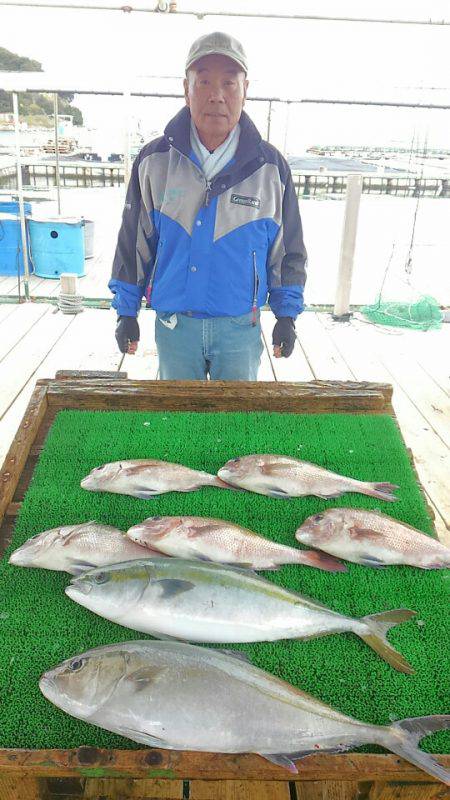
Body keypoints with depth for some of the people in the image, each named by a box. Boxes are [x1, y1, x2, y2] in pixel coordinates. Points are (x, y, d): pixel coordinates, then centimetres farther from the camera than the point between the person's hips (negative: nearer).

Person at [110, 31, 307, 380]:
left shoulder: (271, 167, -3)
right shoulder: (153, 161, -1)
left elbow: (289, 250, 5)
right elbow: (132, 243, 5)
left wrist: (287, 315, 4)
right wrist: (126, 312, 6)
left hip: (241, 327, 0)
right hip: (173, 324, 1)